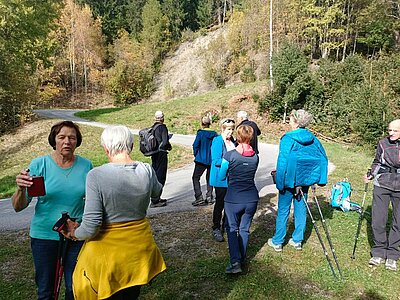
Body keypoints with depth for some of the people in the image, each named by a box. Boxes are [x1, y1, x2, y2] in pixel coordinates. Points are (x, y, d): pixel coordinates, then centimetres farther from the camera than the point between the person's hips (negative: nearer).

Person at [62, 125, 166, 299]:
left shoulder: (96, 175, -22)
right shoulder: (147, 171, -11)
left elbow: (91, 226, -22)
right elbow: (157, 192, 13)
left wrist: (76, 234, -1)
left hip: (108, 251, -4)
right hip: (140, 247, 4)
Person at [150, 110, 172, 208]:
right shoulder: (162, 127, -14)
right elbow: (165, 142, -22)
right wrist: (169, 147, 0)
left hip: (154, 155, 8)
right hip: (161, 154, -8)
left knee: (155, 175, 16)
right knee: (160, 177, -2)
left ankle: (156, 198, 28)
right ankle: (155, 201, 0)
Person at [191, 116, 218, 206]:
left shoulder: (200, 133, -10)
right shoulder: (215, 134, 1)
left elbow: (195, 145, -10)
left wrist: (196, 155, 5)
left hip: (201, 160, -4)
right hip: (212, 160, 5)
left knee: (195, 178, 3)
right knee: (210, 178, 17)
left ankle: (199, 198, -5)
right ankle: (209, 197, 16)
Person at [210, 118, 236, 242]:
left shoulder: (232, 141, 10)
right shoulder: (217, 141, -12)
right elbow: (216, 161, -19)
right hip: (221, 179, -6)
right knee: (220, 203, 3)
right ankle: (216, 229, 17)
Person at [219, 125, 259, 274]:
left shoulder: (229, 155, -11)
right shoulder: (255, 157, 1)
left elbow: (221, 177, 0)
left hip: (233, 199, -3)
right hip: (251, 199, 4)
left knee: (232, 228, 11)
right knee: (244, 228, 17)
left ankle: (235, 262, 0)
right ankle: (242, 259, 30)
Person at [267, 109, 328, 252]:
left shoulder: (288, 139, -15)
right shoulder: (313, 139, 2)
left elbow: (282, 161, -18)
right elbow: (323, 158, 6)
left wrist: (280, 183, -13)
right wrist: (321, 179, 10)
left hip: (290, 180, -5)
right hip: (305, 180, 5)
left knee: (283, 210, 7)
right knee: (301, 209, 15)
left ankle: (277, 242, 17)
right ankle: (297, 240, 26)